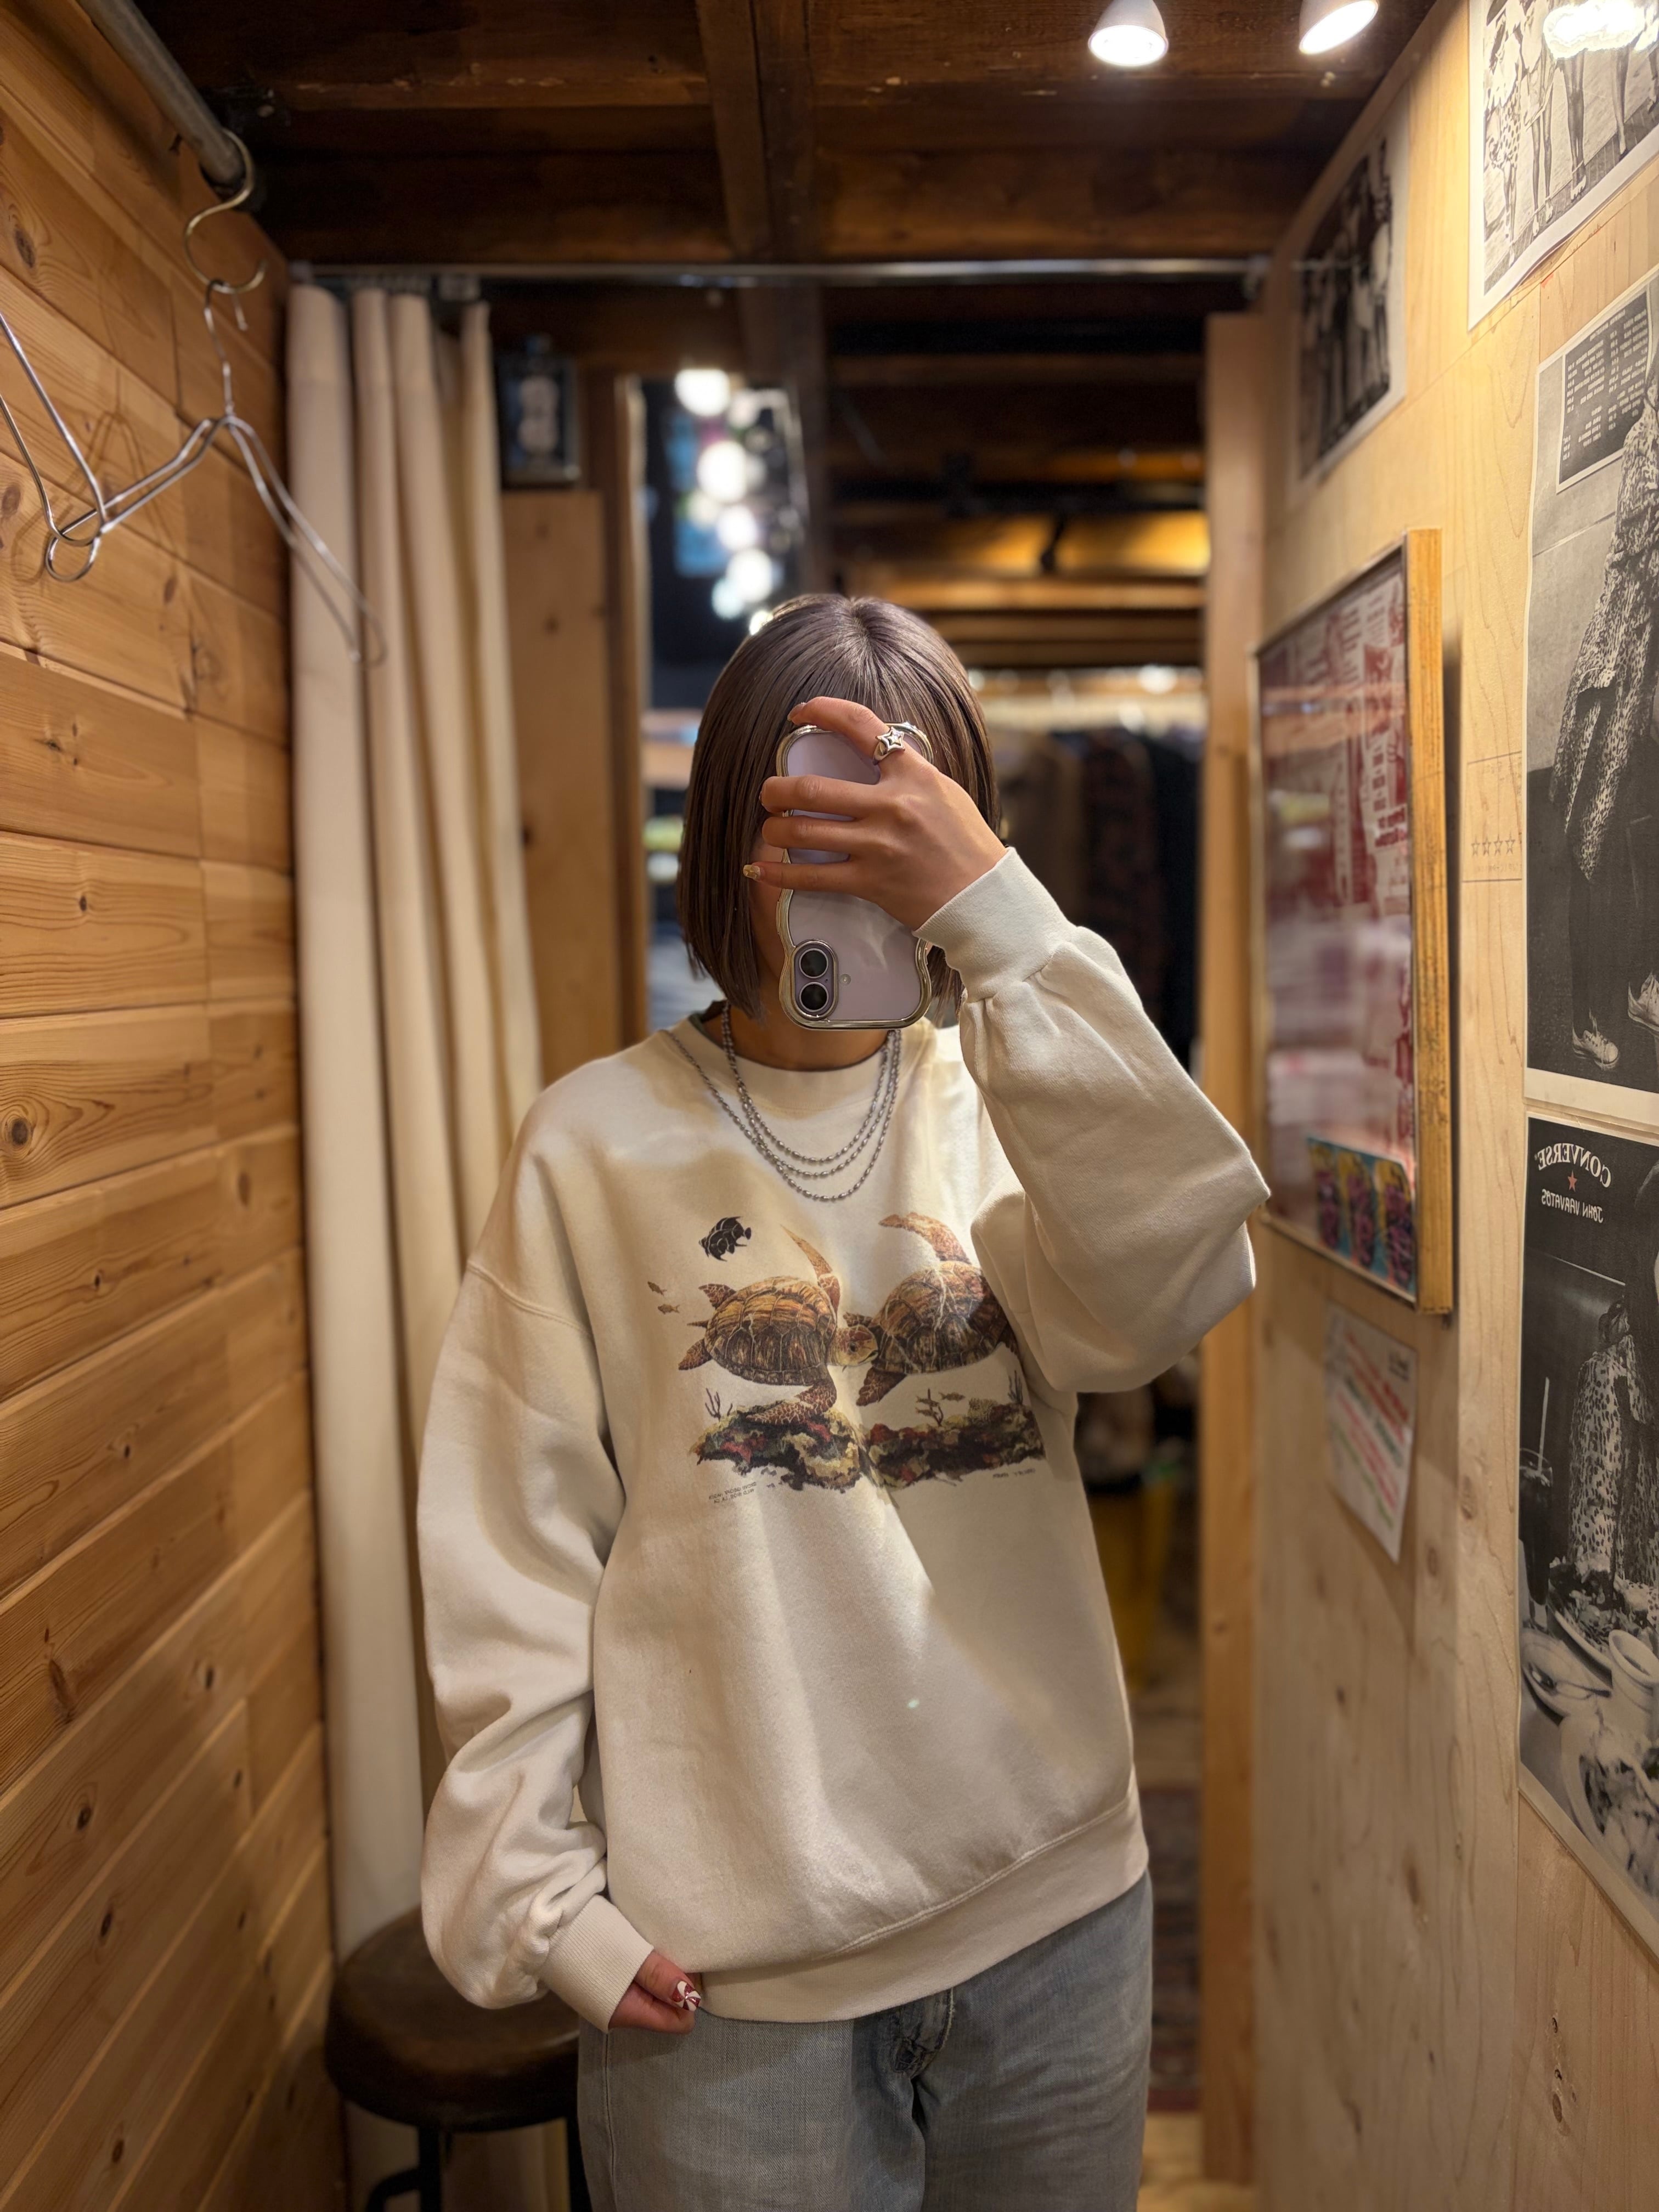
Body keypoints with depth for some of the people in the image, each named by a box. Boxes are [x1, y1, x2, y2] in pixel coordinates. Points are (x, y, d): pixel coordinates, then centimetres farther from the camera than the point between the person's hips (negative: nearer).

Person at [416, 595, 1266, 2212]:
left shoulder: (998, 1109, 0)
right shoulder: (599, 1142, -5)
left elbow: (1167, 1288, -21)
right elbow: (513, 1557, -4)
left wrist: (993, 914, -27)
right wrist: (543, 1901, -6)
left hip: (1056, 1909, 3)